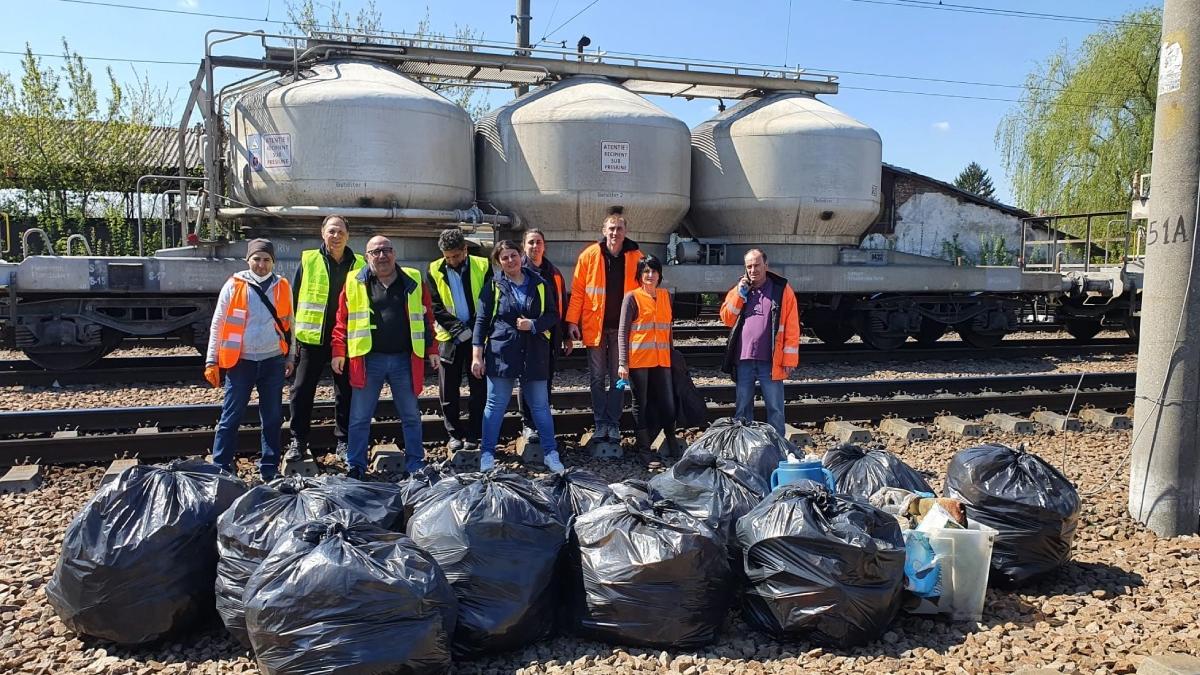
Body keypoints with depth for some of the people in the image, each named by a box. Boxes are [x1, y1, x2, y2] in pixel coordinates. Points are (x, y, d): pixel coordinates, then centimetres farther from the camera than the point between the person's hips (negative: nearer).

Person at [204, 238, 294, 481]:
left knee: (272, 418, 8)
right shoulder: (234, 285, -3)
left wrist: (290, 356, 10)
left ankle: (270, 467, 18)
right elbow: (217, 324, 0)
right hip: (241, 361, -2)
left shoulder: (283, 287, 4)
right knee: (231, 417, 1)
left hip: (273, 361, 2)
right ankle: (220, 468, 9)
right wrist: (211, 360, -3)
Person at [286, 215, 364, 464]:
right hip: (312, 339, -1)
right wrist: (292, 336, -2)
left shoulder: (359, 265, 5)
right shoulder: (308, 260, 0)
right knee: (302, 390, 3)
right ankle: (298, 441, 15)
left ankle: (343, 441, 20)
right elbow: (294, 299, 3)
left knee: (346, 392, 9)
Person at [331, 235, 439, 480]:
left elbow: (426, 317, 8)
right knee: (359, 418, 5)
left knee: (411, 416, 10)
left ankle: (416, 465, 22)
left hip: (405, 360, 1)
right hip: (368, 360, -1)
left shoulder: (413, 281, 5)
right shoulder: (355, 282, 3)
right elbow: (342, 320, 4)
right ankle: (356, 468, 17)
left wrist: (431, 350, 6)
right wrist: (339, 351, -3)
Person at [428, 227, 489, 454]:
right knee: (448, 390, 5)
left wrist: (473, 328, -12)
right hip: (449, 337, 1)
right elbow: (435, 306, -2)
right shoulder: (435, 270, 2)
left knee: (478, 388, 3)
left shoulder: (482, 266, -1)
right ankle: (455, 434, 17)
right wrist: (457, 328, -14)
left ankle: (473, 434, 14)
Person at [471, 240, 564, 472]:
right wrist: (477, 356, -5)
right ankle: (487, 454, 16)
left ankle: (551, 453, 16)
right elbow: (482, 321, 1)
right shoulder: (493, 286, 1)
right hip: (501, 353, -1)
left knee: (540, 405, 7)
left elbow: (553, 315, 8)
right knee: (495, 405, 5)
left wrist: (533, 324, -11)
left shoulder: (540, 284, 6)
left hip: (534, 354, 1)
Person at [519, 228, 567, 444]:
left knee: (547, 380, 9)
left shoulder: (554, 273, 13)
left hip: (550, 335, 4)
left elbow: (562, 304, 14)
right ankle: (528, 424, 9)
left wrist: (564, 333, 11)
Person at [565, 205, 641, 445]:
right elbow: (577, 291, -2)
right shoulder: (589, 255, -3)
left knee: (618, 378, 7)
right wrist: (572, 321, -7)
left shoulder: (635, 257, -1)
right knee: (598, 378, 6)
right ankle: (601, 423, 14)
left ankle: (614, 423, 16)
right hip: (595, 325, 0)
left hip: (622, 327, 1)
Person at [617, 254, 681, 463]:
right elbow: (622, 332, -6)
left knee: (668, 403, 5)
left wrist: (672, 355, 16)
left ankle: (672, 444, 24)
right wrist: (623, 363, -11)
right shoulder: (632, 297, -3)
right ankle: (643, 448, 14)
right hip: (638, 360, -4)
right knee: (641, 404, 5)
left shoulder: (666, 296, 12)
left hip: (661, 359, 4)